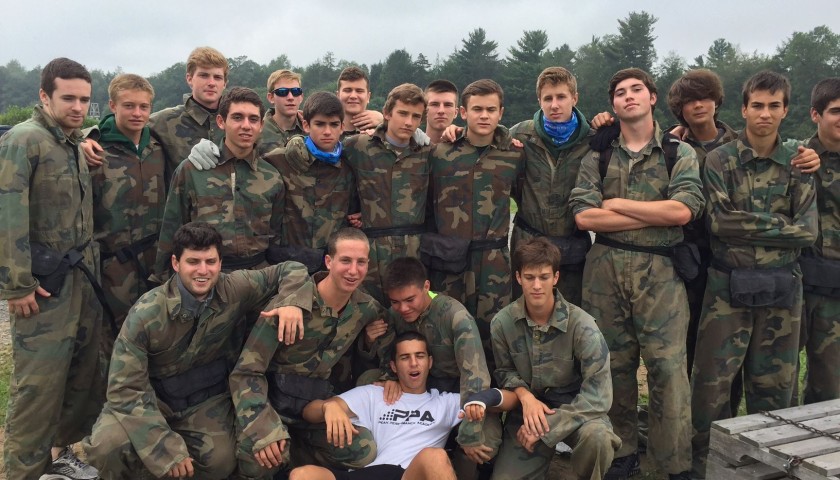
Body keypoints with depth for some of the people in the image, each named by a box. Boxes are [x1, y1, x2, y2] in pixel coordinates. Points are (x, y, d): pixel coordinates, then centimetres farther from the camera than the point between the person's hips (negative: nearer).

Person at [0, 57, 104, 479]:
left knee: (87, 373, 14)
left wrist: (91, 263, 15)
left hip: (83, 277, 8)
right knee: (39, 384, -5)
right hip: (45, 283, -8)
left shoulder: (78, 143, 14)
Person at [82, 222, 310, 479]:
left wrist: (290, 303, -28)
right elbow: (126, 389, -24)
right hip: (152, 398, -2)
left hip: (207, 400, 3)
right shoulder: (146, 314, -24)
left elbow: (292, 270, -5)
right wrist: (167, 448, -31)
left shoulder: (235, 290, -17)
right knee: (107, 446, -30)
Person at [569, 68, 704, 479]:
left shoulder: (680, 153, 6)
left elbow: (684, 210, -11)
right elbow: (583, 216, -6)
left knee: (667, 365, -5)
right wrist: (654, 215, -8)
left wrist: (617, 203, -6)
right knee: (614, 363, 8)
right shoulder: (597, 157, 9)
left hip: (659, 270, -2)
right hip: (605, 268, 2)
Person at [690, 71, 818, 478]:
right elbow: (719, 222, -14)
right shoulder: (720, 161, -2)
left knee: (773, 383, 12)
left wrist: (744, 225, -10)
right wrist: (778, 224, -10)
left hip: (782, 287, 3)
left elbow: (808, 231, -3)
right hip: (729, 286, -2)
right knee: (712, 381, 1)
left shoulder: (798, 163, 6)